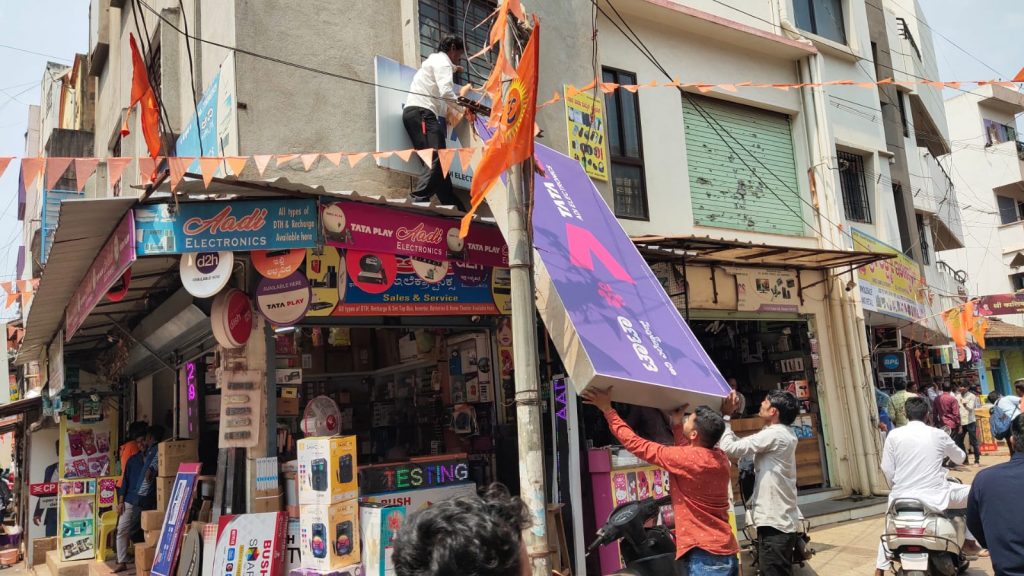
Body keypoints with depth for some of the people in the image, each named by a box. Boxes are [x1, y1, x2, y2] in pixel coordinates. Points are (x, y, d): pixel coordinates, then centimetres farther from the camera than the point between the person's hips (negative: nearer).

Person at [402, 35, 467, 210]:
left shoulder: (434, 60, 33)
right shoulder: (442, 61, 2)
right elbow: (446, 92, -14)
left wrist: (453, 69, 74)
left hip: (414, 112, 10)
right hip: (421, 112, -10)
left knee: (437, 160, 4)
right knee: (436, 158, -25)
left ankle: (454, 207, 1)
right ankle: (419, 200, -39)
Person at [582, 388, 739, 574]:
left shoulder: (687, 459, -17)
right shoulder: (720, 458, 3)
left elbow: (636, 445, -8)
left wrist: (607, 409, 0)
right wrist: (676, 424, 24)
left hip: (706, 555, -8)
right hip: (727, 553, 8)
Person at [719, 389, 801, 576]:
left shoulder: (774, 434, -17)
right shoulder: (783, 434, 13)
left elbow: (729, 448, -19)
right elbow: (741, 444, 15)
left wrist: (725, 416, -8)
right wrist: (727, 417, 12)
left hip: (774, 523, -10)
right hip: (781, 521, 10)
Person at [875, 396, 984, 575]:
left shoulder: (893, 435, -1)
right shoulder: (939, 435, 1)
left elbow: (887, 470, -1)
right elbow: (960, 458, 19)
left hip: (901, 497, 2)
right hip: (935, 497, -1)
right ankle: (969, 541, 30)